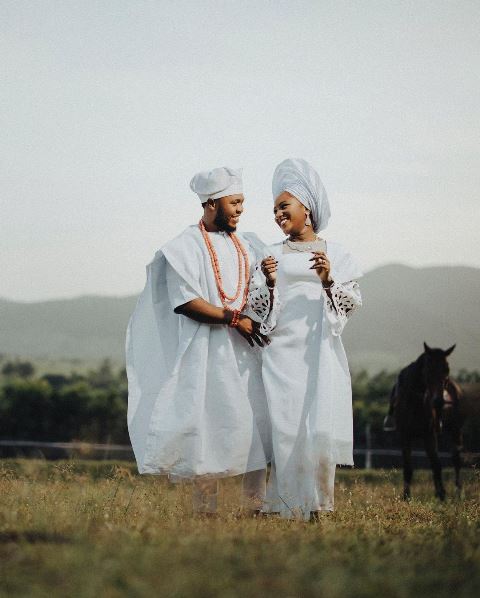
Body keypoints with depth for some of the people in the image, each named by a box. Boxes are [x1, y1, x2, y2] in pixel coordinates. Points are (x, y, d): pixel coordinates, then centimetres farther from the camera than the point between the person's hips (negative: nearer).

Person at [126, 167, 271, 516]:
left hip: (246, 349, 6)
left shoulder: (246, 246, 16)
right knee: (211, 425, -6)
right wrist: (235, 318, -16)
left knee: (258, 421, 0)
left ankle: (255, 503, 5)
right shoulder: (186, 247, -4)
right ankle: (206, 507, -1)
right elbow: (184, 301, -14)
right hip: (208, 351, -6)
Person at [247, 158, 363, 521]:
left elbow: (354, 302, 4)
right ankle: (290, 505, -2)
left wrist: (329, 281, -13)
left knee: (321, 423, -10)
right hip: (282, 351, 1)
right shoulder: (272, 255, 13)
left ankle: (317, 502, 0)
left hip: (321, 350, -1)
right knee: (286, 425, -6)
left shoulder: (335, 253, 10)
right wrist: (269, 283, -10)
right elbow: (256, 304, 9)